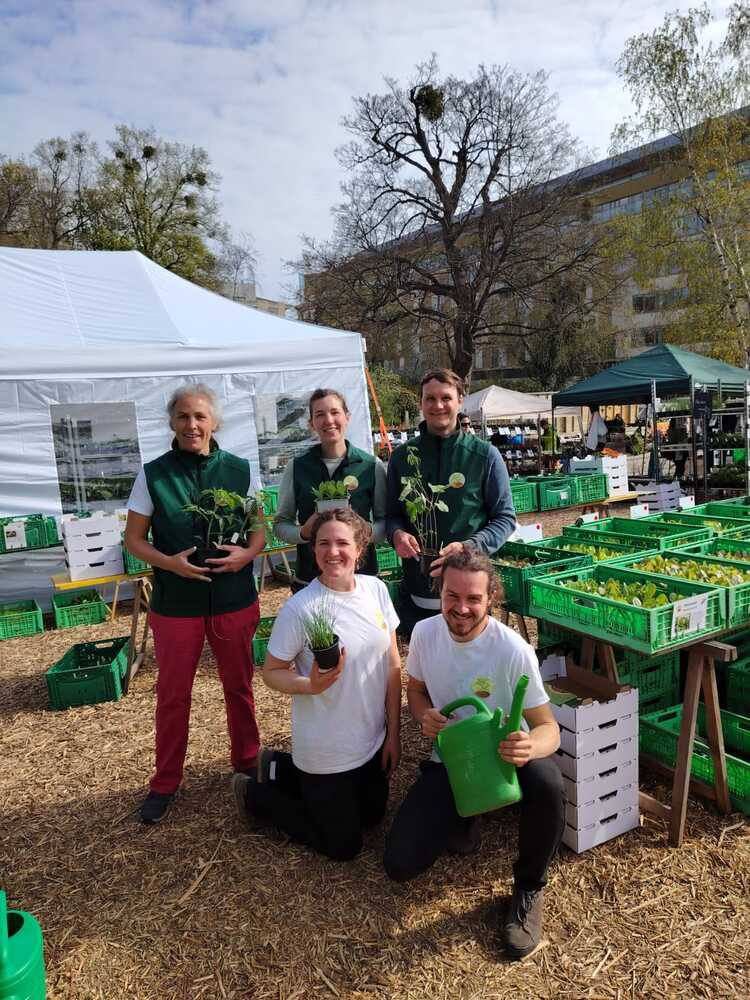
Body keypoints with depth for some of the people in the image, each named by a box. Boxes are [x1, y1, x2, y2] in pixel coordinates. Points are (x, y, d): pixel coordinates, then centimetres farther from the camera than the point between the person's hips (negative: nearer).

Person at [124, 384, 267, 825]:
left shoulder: (239, 469, -2)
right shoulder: (153, 474, -5)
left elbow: (259, 526, 5)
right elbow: (134, 538, -1)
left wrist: (247, 554, -15)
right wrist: (169, 562, -18)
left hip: (235, 600, 1)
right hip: (176, 603, -1)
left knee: (239, 686, 16)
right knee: (173, 694, 12)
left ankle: (247, 761, 38)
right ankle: (166, 782, 32)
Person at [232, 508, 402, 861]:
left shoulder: (375, 589, -8)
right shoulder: (299, 608, -22)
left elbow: (392, 665, 0)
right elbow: (271, 672, -11)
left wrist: (393, 732, 2)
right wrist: (309, 685, -31)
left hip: (373, 741, 6)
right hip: (326, 752, -5)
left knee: (372, 815, 25)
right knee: (343, 846, 10)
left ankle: (281, 768, 36)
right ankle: (256, 794, 27)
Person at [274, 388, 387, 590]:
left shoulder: (372, 466, -1)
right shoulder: (296, 467, 1)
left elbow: (384, 519, 4)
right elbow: (280, 523, 6)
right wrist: (303, 533, -14)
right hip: (309, 579, 1)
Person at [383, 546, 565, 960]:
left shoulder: (513, 650, -24)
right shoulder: (425, 632, -12)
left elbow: (547, 727, -20)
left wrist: (530, 747, -45)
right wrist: (424, 716, -16)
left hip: (504, 755, -3)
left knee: (548, 786, -38)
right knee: (399, 863, -10)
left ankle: (529, 887, -6)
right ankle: (462, 822, 23)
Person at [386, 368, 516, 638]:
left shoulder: (484, 455, -4)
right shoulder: (402, 456, 4)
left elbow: (505, 517, -2)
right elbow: (392, 514, 11)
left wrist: (470, 546, -19)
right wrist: (397, 533, -12)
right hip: (415, 593, 2)